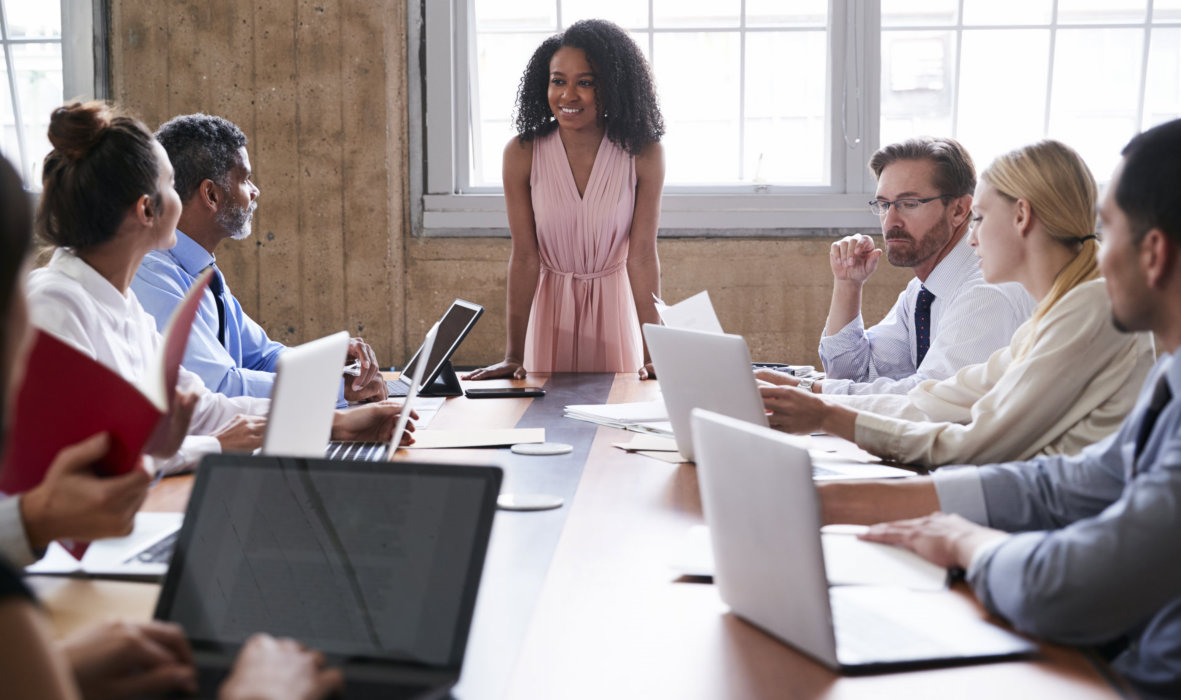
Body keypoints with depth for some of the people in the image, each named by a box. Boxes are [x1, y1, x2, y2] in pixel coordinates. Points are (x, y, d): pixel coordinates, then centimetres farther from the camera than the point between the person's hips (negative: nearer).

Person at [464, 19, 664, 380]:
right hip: (549, 306, 0)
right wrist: (513, 356, -16)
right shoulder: (522, 154, -13)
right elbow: (525, 257, -13)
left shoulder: (643, 155, -15)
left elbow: (642, 257, -15)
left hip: (615, 306, 0)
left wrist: (653, 353, -21)